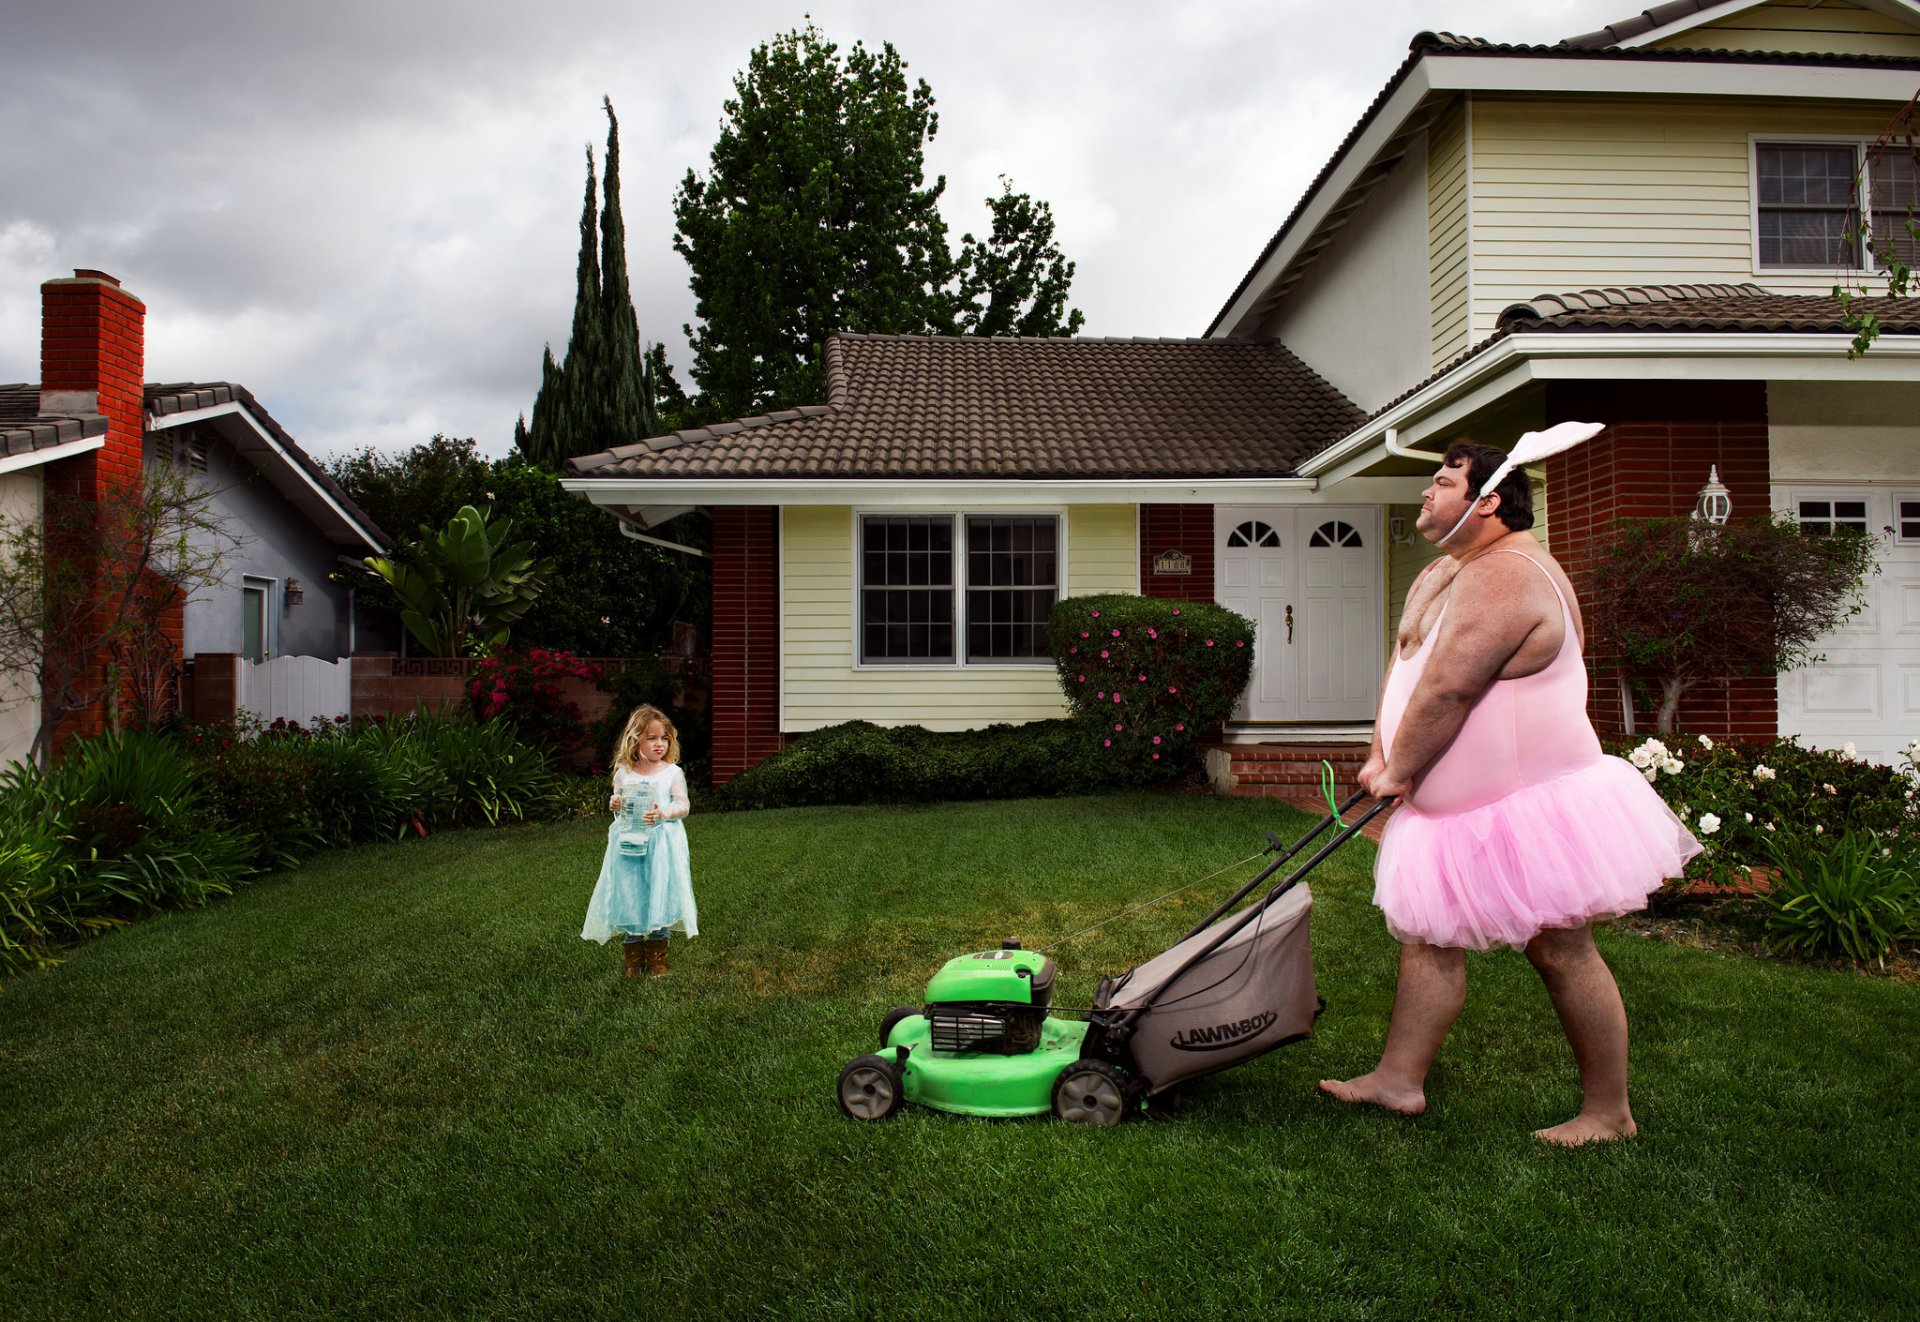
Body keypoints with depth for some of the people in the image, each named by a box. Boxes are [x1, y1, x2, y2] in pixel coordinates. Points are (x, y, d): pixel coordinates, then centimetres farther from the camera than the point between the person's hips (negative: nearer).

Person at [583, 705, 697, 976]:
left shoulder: (672, 772, -1)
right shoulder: (624, 773, 5)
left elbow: (684, 805, -2)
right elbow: (617, 800, 16)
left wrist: (663, 813, -19)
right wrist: (615, 805, -7)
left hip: (661, 842, -2)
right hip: (630, 843, 2)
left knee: (659, 895, 1)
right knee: (630, 897, 4)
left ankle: (657, 956, 16)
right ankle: (634, 957, 16)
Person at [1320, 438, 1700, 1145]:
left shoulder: (1504, 576, -23)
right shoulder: (1442, 574, 13)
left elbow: (1445, 690, -25)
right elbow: (1404, 664, 12)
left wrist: (1400, 771, -13)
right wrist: (1381, 758, 1)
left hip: (1530, 808, -10)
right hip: (1455, 811, 10)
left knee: (1561, 953, 1)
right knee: (1426, 936, 11)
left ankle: (1609, 1111, 14)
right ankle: (1398, 1079, 21)